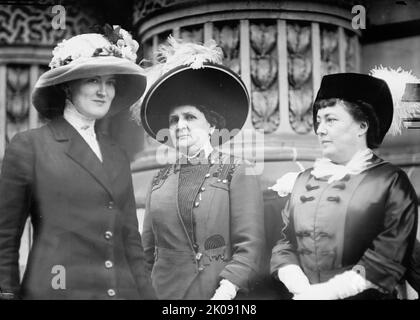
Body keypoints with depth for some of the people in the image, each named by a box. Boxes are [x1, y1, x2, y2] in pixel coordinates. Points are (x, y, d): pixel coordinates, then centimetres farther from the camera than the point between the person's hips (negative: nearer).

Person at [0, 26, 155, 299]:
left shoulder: (118, 156, 11)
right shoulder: (29, 146, -3)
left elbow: (131, 241, 13)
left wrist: (146, 294, 6)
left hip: (123, 290, 5)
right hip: (56, 290, -4)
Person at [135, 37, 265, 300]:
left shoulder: (238, 173, -3)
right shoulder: (161, 180, 8)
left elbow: (249, 246, -9)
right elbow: (148, 251, 12)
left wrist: (226, 290, -20)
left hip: (215, 291, -3)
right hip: (163, 292, 3)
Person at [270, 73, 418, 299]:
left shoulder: (391, 181, -3)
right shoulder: (304, 180, 9)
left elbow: (388, 258, -11)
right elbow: (285, 244, 6)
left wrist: (327, 291, -16)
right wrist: (301, 287, -11)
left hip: (363, 296, -3)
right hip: (304, 295, 3)